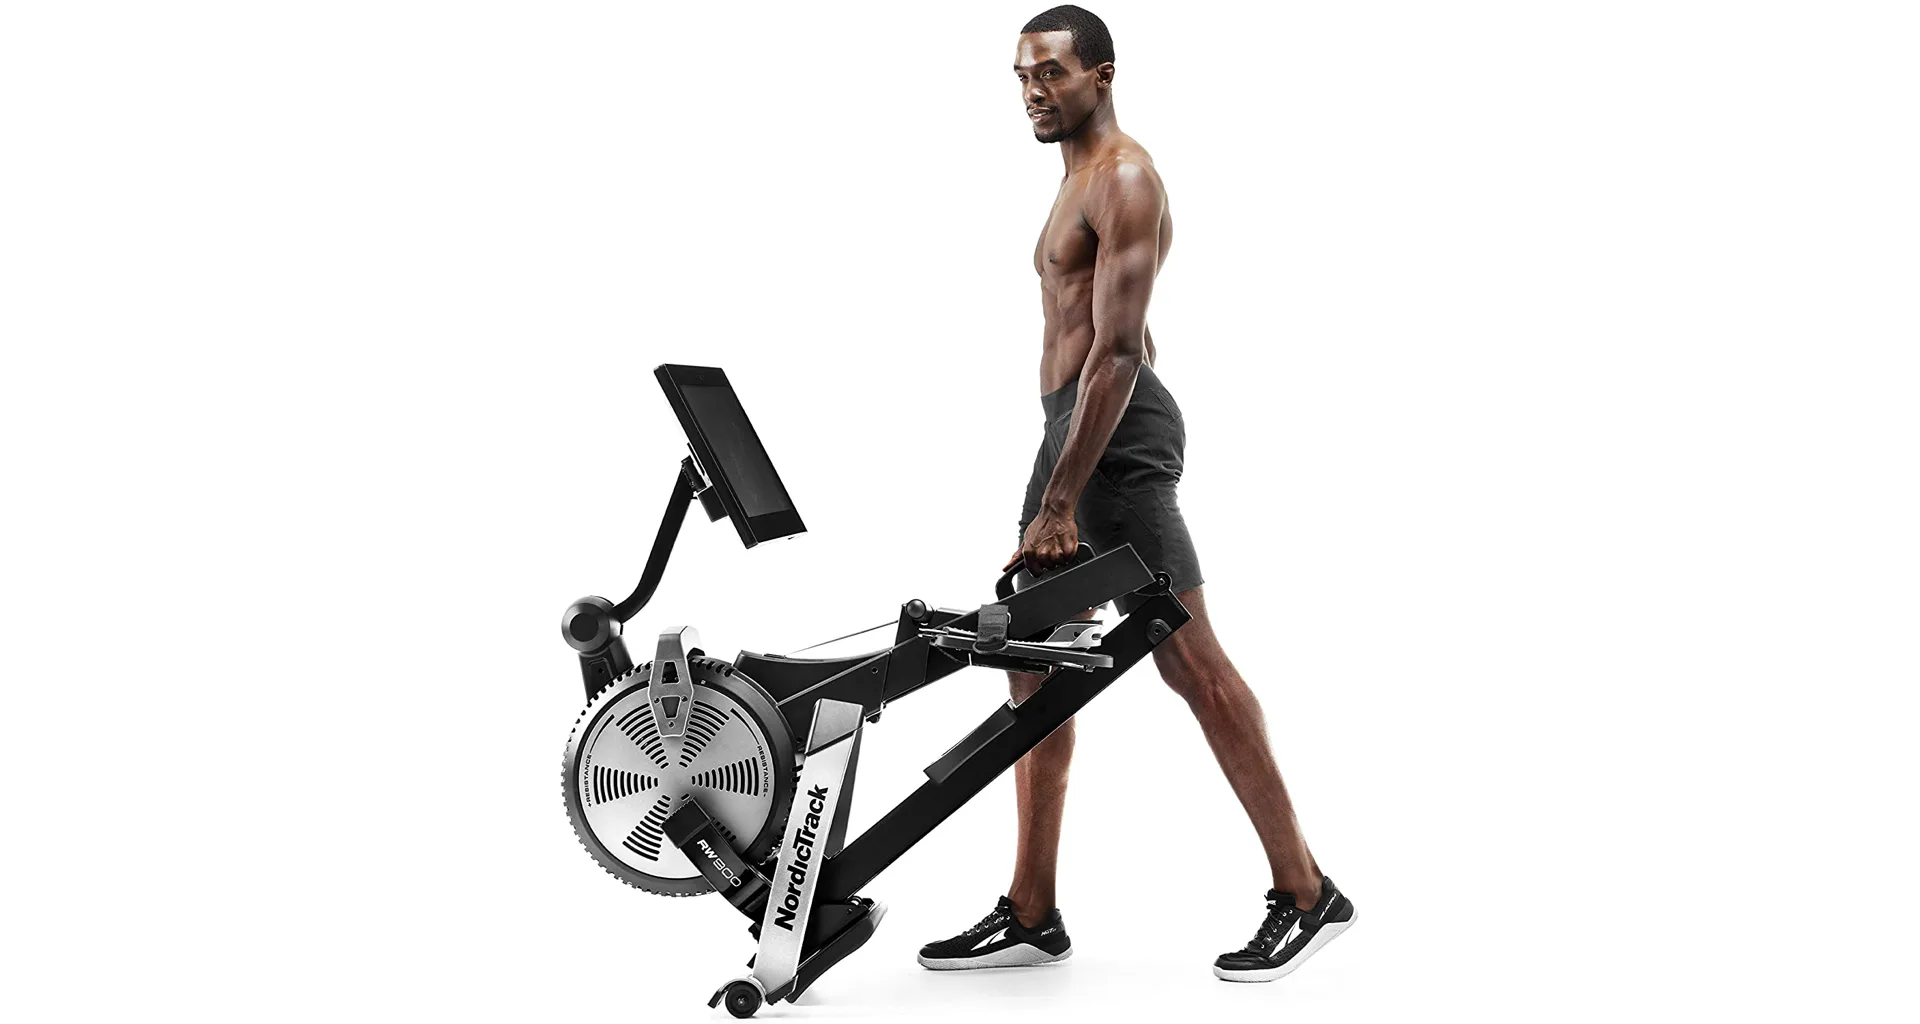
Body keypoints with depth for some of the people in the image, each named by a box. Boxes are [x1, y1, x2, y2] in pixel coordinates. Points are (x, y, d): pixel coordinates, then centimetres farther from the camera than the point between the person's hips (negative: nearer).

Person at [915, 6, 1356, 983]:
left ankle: (1306, 894, 1)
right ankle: (1031, 916, 14)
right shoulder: (1081, 180, 21)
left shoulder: (1124, 179, -10)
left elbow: (1116, 351, -19)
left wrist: (1059, 505, -23)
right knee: (1035, 667, 9)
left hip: (1115, 430, -10)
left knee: (1191, 662, -8)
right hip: (1073, 427, 10)